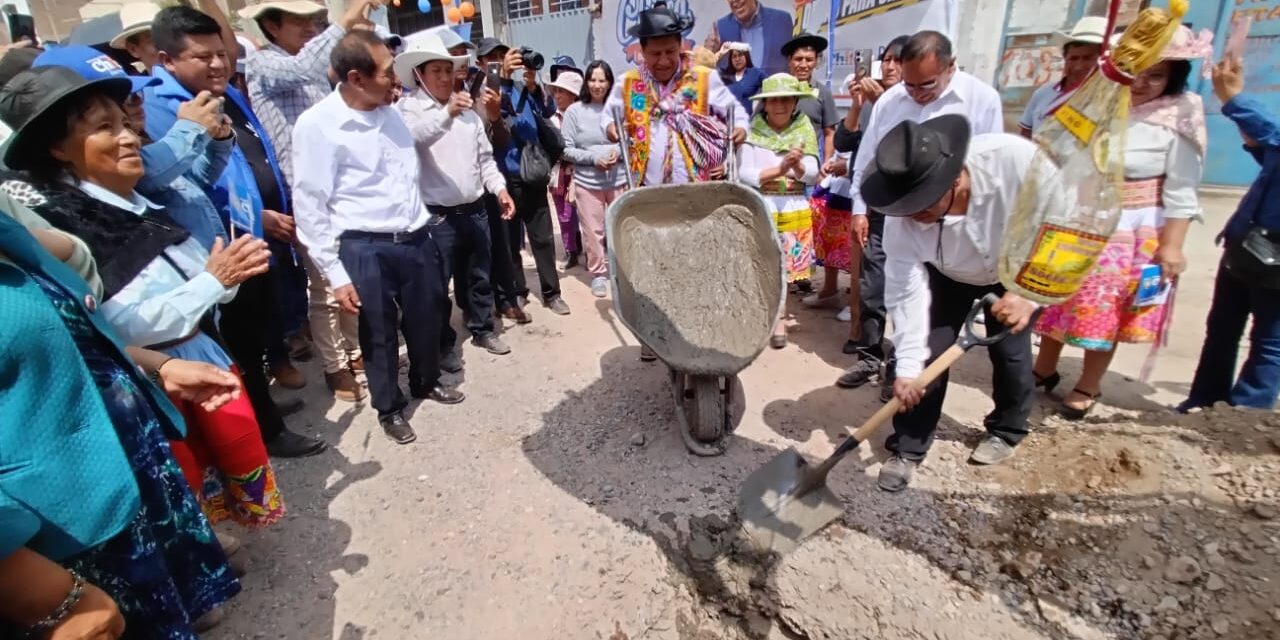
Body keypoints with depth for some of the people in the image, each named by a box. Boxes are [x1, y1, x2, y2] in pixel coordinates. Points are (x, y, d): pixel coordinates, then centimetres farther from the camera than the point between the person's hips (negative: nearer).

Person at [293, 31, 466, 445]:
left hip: (417, 238, 6)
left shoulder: (391, 112, 4)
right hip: (366, 249, -5)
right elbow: (310, 207, -11)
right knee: (379, 334, 10)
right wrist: (336, 274, -11)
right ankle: (389, 408, 32)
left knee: (426, 319, 19)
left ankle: (427, 382, 45)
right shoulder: (316, 125, -13)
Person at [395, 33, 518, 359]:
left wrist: (500, 188, 4)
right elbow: (414, 136, -30)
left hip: (474, 210, 6)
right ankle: (442, 342, 19)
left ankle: (482, 329, 33)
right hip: (437, 216, -6)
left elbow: (485, 156, 16)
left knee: (479, 276, 17)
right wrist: (446, 114, -45)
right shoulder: (409, 107, -7)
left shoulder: (467, 109, 12)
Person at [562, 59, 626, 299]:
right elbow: (566, 149, -3)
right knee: (593, 231, 5)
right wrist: (593, 158, -14)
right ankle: (598, 274, 20)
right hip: (587, 182, 0)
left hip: (619, 179, 1)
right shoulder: (574, 111, -2)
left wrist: (619, 152, -13)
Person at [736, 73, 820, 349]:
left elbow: (813, 175, -3)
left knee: (782, 267, 4)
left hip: (794, 209, 2)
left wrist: (797, 165, -24)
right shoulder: (752, 131, -3)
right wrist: (779, 169, -22)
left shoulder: (804, 131, 3)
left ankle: (778, 319, 18)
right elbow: (744, 173, -11)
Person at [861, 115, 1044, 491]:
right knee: (928, 353, -7)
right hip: (946, 275, 1)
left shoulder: (1017, 159, -40)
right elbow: (906, 292, -26)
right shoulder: (902, 218, -33)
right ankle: (907, 449, 9)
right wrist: (908, 367, -27)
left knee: (1010, 350, -1)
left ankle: (1007, 430, 29)